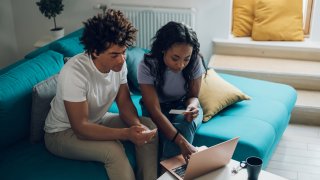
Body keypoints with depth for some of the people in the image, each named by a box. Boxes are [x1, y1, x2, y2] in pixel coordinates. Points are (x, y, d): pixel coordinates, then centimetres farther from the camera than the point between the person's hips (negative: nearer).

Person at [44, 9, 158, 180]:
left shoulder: (118, 63, -14)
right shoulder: (74, 72, -34)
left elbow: (124, 103, -5)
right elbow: (81, 128, -33)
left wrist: (137, 125, -26)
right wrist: (126, 133, -42)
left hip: (97, 121, 7)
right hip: (64, 131, -6)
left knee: (149, 127, -9)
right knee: (113, 150, -31)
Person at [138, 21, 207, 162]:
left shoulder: (195, 62, -20)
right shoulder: (147, 66, -28)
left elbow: (193, 96, -5)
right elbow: (155, 111, -32)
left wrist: (192, 107, -32)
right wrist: (182, 142, -44)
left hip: (183, 105, 2)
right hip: (158, 108, -1)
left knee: (184, 126, -32)